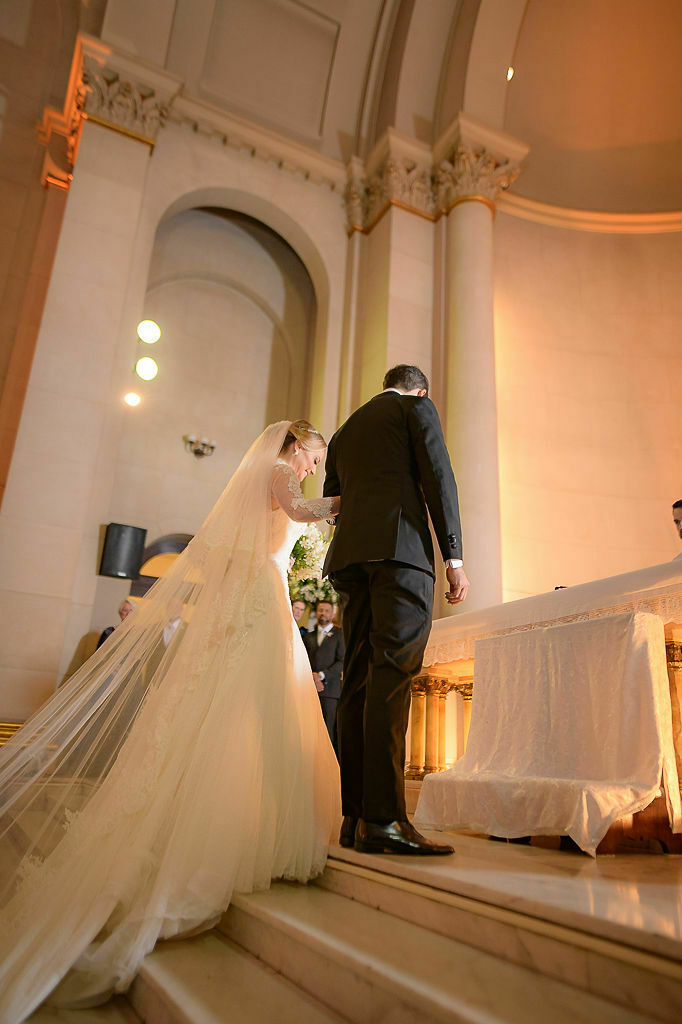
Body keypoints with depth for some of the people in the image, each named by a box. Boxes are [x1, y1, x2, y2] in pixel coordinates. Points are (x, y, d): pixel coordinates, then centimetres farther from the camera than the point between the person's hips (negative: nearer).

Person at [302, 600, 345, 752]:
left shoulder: (339, 634, 6)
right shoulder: (308, 635, 19)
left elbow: (342, 662, -2)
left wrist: (321, 675, -9)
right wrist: (311, 677, -4)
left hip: (330, 688, -3)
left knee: (328, 729, -7)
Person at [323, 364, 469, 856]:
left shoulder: (344, 431, 30)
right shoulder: (417, 407, 12)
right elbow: (438, 478, -1)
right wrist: (454, 556, -6)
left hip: (349, 557, 6)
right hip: (401, 547, -6)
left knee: (360, 680, 3)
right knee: (394, 673, -14)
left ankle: (356, 817, 2)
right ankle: (384, 819, -18)